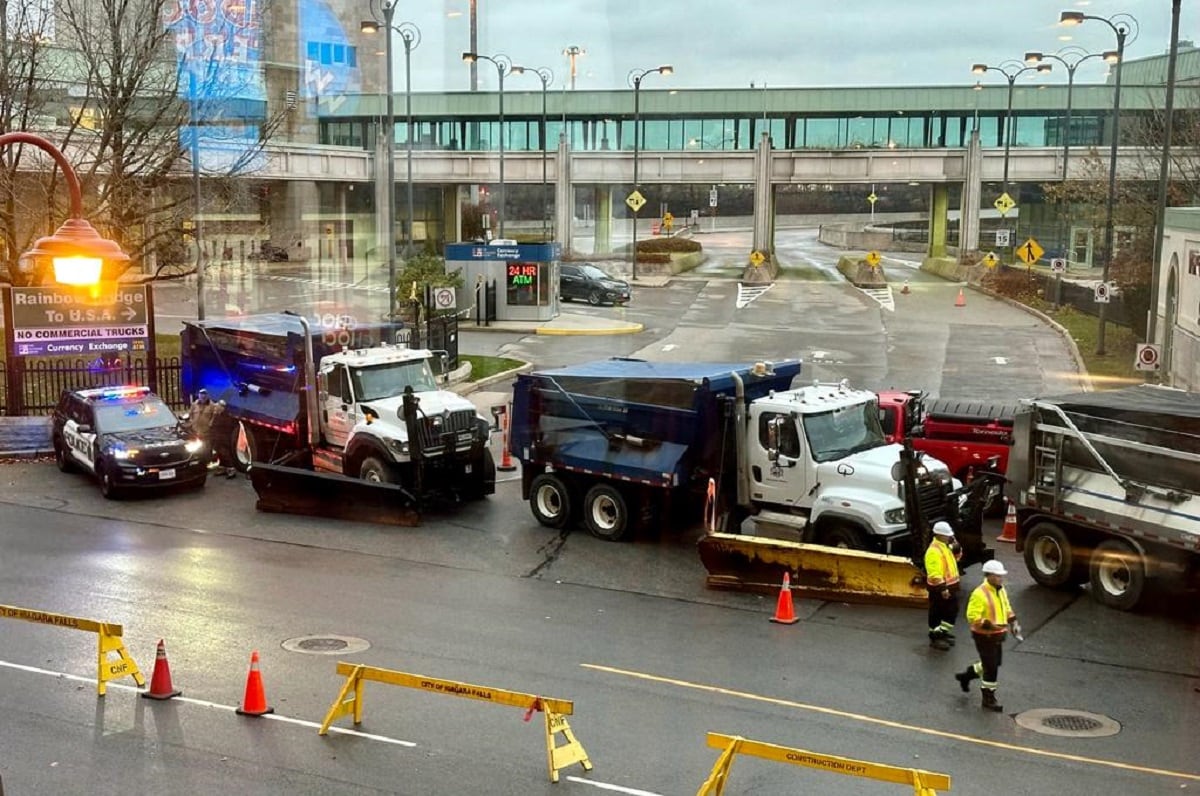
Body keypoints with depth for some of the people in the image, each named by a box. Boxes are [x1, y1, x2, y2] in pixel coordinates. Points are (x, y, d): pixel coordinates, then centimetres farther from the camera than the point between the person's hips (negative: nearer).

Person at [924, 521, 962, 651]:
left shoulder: (946, 546, 7)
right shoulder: (933, 550, -24)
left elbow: (956, 556, 19)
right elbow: (934, 573, -27)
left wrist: (955, 545, 1)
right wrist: (942, 588, -28)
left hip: (950, 585, 10)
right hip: (939, 588, -10)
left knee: (952, 610, 20)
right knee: (937, 613, 3)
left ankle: (944, 632, 34)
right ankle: (935, 638, 13)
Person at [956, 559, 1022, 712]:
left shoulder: (1001, 590, 6)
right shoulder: (980, 594, -22)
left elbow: (1007, 608, 21)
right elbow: (972, 615, -25)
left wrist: (1013, 622, 7)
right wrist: (989, 625, -33)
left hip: (998, 636, 9)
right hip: (984, 636, -9)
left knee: (994, 664, 21)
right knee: (991, 668, -3)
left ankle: (966, 675, 41)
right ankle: (988, 699, 11)